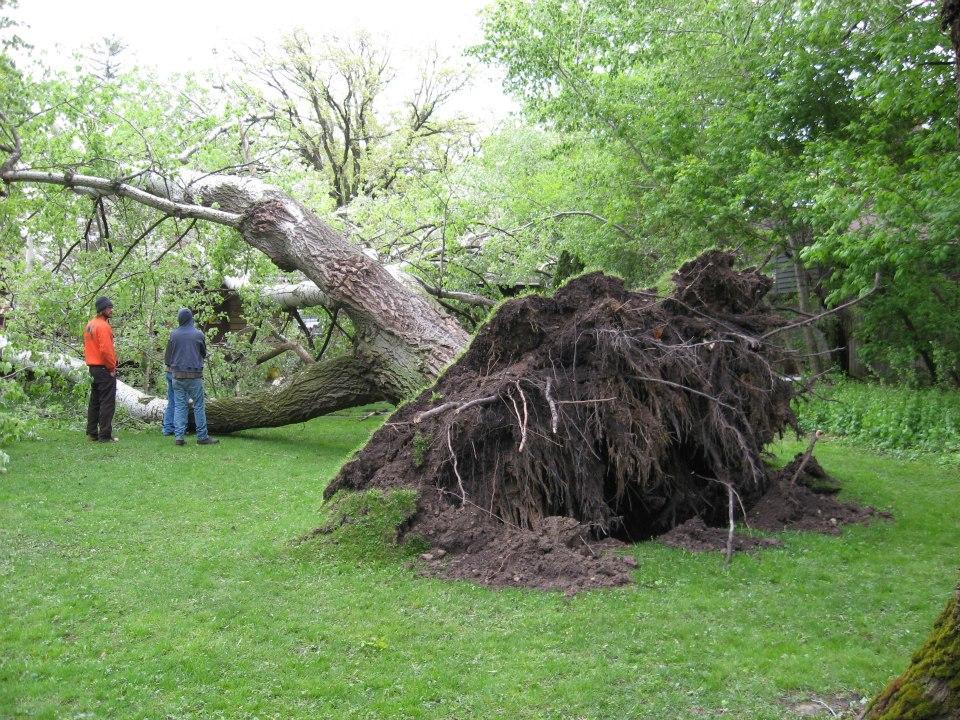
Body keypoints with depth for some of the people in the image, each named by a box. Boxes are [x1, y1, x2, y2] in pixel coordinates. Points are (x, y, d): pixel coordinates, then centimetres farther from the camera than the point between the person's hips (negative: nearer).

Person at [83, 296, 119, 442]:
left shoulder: (90, 325, 14)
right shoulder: (103, 326, -16)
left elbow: (87, 347, 18)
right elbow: (106, 349, -22)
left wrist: (91, 363, 17)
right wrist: (112, 366, -12)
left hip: (92, 368, 10)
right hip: (105, 369, -10)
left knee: (94, 401, 16)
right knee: (107, 402, -6)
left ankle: (92, 433, 21)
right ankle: (105, 435, -6)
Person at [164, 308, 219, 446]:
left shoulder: (173, 335, 0)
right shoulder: (198, 335, -4)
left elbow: (167, 357, 4)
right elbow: (204, 354, 10)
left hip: (177, 376, 2)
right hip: (195, 376, -2)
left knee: (179, 405, 7)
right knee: (199, 406, 4)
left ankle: (178, 436, 1)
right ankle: (202, 437, 6)